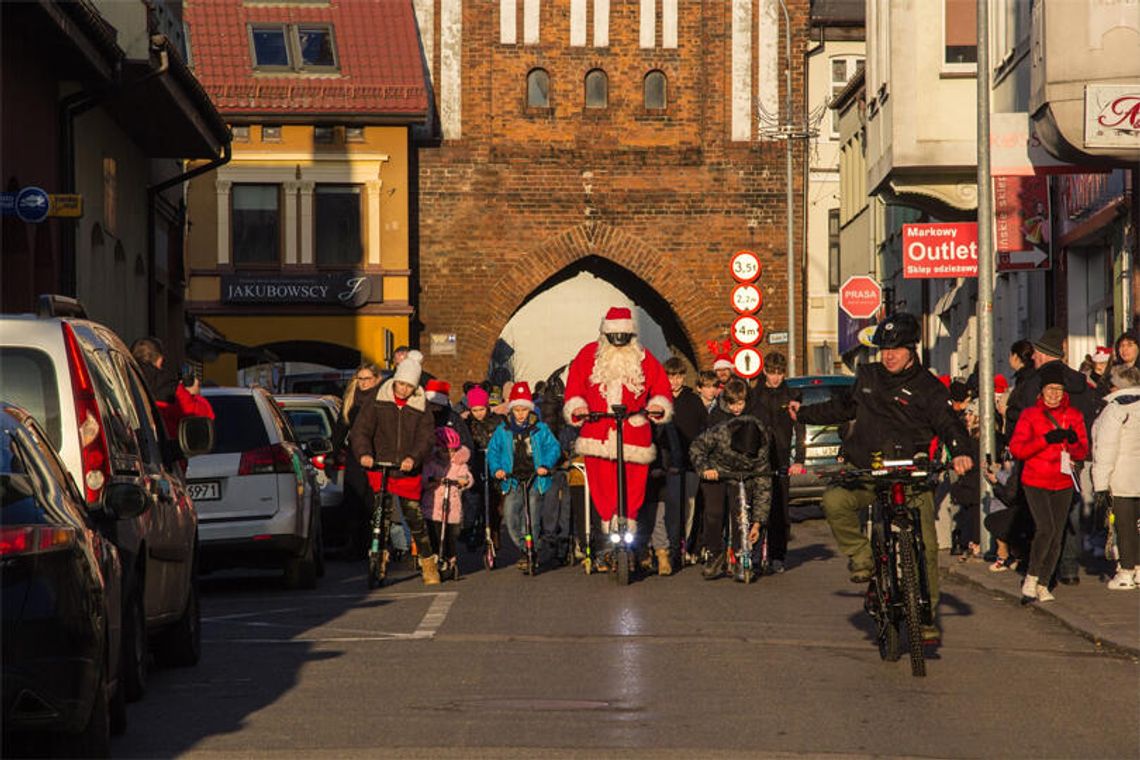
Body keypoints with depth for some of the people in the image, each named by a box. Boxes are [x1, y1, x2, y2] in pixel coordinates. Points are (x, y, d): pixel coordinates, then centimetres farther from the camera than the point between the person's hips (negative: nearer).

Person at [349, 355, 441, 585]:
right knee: (381, 514, -6)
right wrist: (364, 453, -23)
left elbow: (426, 439, -5)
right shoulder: (377, 405, 3)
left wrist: (413, 458, -26)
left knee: (415, 518, 0)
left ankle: (428, 562, 13)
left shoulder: (420, 410, 4)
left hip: (409, 473, 0)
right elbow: (360, 431, -3)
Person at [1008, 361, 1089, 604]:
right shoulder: (1030, 415, 1)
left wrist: (1073, 441, -13)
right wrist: (1046, 439, -18)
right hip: (1036, 482, -4)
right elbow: (1016, 449, -8)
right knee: (1046, 528, -20)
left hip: (1063, 484, 4)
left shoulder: (1073, 415, 9)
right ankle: (1031, 579, -8)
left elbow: (1082, 453, 9)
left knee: (1057, 536, 3)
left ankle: (1042, 584, 14)